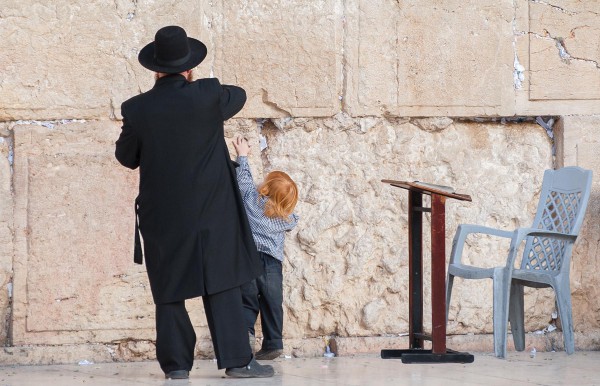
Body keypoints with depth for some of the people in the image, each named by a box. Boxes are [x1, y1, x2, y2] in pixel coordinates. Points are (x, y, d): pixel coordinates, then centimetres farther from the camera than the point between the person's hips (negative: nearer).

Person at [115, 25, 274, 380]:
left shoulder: (137, 109, -7)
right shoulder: (208, 96, -9)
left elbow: (126, 157, 7)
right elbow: (238, 96, 14)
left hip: (162, 217, 1)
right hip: (212, 212, -1)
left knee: (169, 290, 8)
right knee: (223, 286, 1)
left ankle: (176, 362, 6)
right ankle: (237, 359, -2)